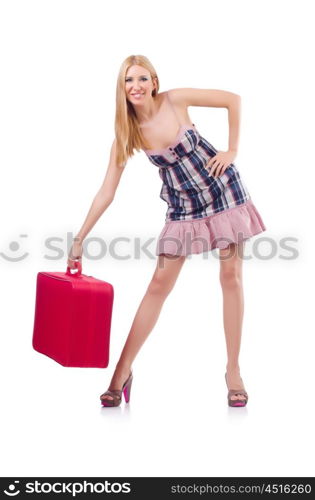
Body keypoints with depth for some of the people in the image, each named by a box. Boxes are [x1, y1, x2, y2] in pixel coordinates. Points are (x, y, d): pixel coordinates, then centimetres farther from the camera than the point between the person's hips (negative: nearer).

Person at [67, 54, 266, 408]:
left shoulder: (175, 100, -12)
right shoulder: (127, 134, -7)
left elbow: (233, 99, -3)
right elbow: (106, 192, -7)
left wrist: (232, 150, -7)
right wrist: (80, 239, -11)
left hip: (222, 190, -1)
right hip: (183, 206, 2)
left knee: (231, 276, 0)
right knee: (159, 284, -1)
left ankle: (233, 371, 9)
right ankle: (122, 372, 4)